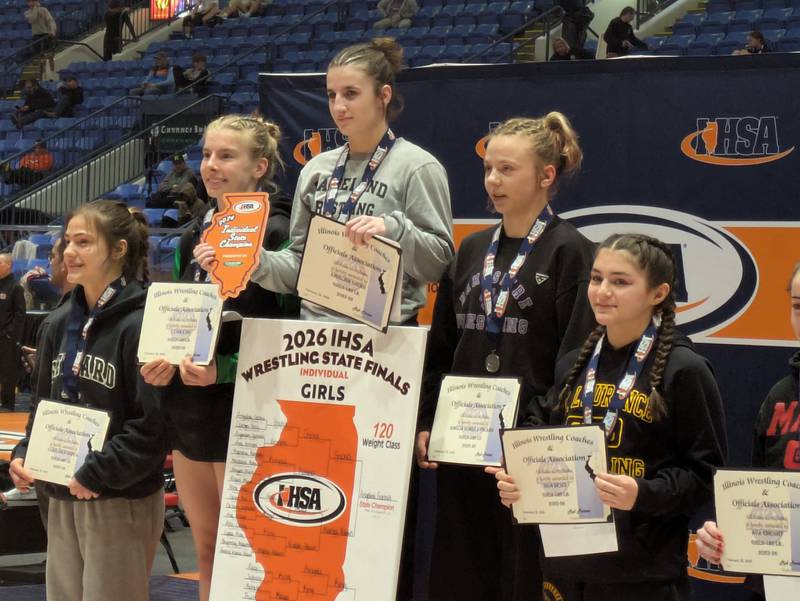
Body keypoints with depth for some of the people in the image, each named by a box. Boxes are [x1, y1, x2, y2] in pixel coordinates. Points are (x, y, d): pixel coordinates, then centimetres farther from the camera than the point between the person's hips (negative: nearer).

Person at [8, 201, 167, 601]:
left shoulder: (141, 323, -15)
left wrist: (98, 474, -17)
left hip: (122, 500, -7)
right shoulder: (63, 321, 10)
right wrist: (23, 454, 4)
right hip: (63, 498, 7)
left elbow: (154, 422, -18)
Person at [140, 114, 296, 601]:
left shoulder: (276, 234, -11)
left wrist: (224, 369, -23)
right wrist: (161, 362, -1)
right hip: (189, 409, 7)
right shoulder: (195, 237, 12)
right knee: (207, 549, 13)